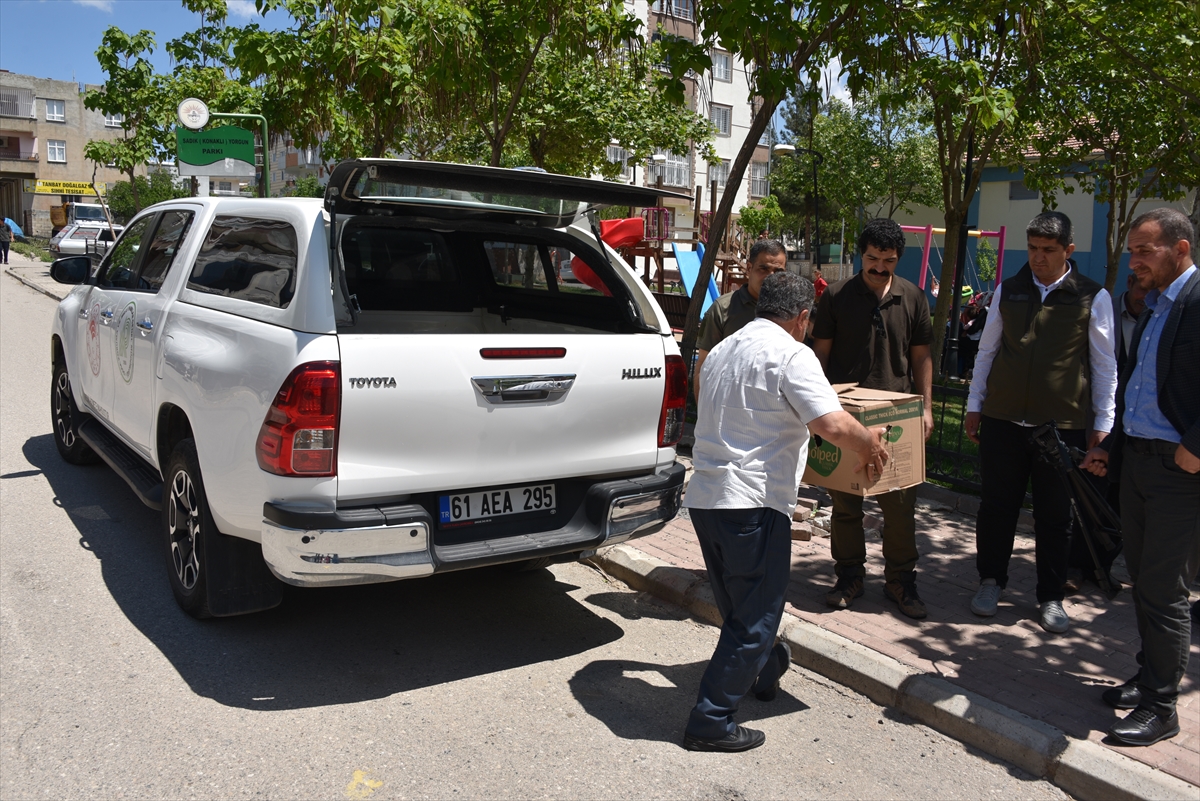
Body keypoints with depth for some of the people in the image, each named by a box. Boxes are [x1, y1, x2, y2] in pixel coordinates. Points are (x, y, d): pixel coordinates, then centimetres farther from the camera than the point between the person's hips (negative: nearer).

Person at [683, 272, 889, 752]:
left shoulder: (722, 350, 15)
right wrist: (870, 445, 0)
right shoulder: (790, 354, -10)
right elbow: (834, 425, -20)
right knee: (754, 617, 4)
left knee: (737, 605, 24)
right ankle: (710, 722, 8)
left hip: (704, 496, 8)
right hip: (753, 504, -8)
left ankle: (761, 670, 47)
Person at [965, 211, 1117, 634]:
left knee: (1055, 514, 8)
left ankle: (1051, 597, 22)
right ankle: (991, 580, 26)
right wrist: (975, 404, 10)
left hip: (1063, 424, -1)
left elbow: (1103, 365, 4)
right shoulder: (1008, 291, 6)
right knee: (996, 505, 8)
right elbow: (987, 351, 12)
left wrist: (1102, 423, 1)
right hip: (1003, 419, 2)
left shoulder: (1092, 298, 0)